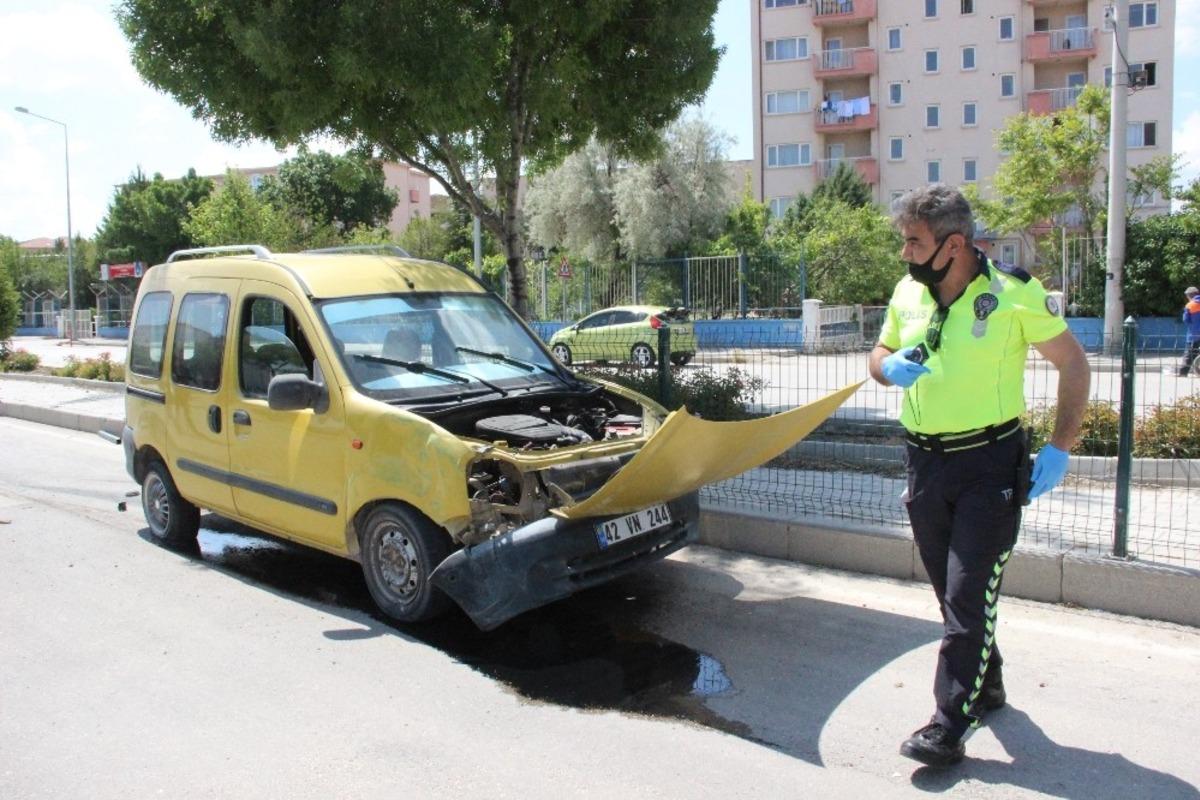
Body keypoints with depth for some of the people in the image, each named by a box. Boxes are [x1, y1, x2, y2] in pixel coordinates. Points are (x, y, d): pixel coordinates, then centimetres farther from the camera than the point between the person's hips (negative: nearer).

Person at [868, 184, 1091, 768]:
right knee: (950, 592, 17)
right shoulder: (907, 294, 4)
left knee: (968, 597, -7)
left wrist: (1059, 449, -11)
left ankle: (949, 727, -1)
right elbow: (880, 355, 17)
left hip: (990, 464, -6)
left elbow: (1073, 364, -4)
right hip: (925, 462, 6)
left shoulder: (1014, 294, -12)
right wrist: (890, 367, -8)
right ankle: (986, 683, 38)